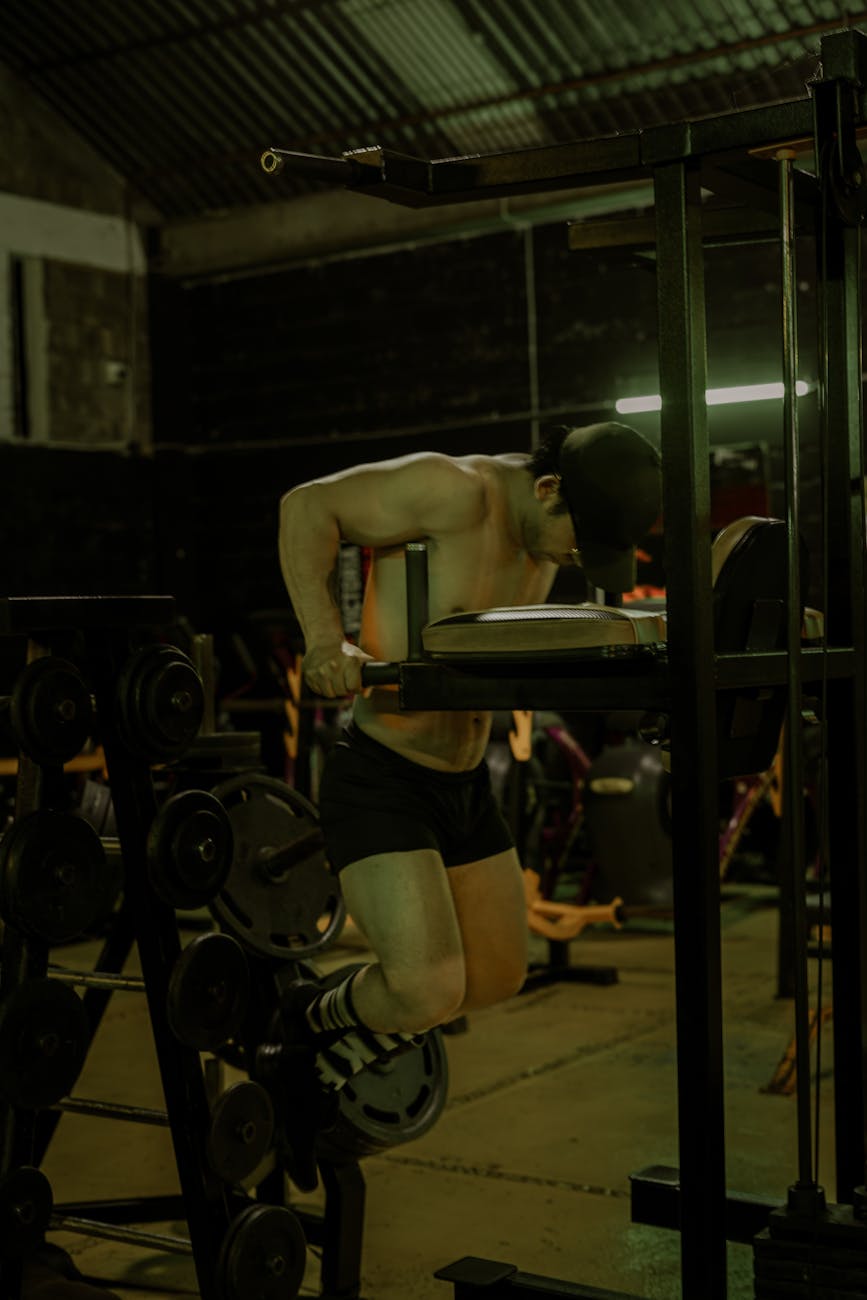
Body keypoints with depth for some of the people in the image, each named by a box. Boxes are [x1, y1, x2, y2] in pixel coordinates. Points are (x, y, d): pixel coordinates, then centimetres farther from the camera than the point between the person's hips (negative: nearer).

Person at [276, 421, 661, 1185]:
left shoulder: (550, 532, 4)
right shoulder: (457, 492, -21)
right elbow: (309, 506, -19)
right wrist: (325, 640, -30)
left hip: (467, 780, 9)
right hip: (382, 776, -9)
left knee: (499, 975, 16)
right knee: (428, 992, -17)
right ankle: (311, 1023, 16)